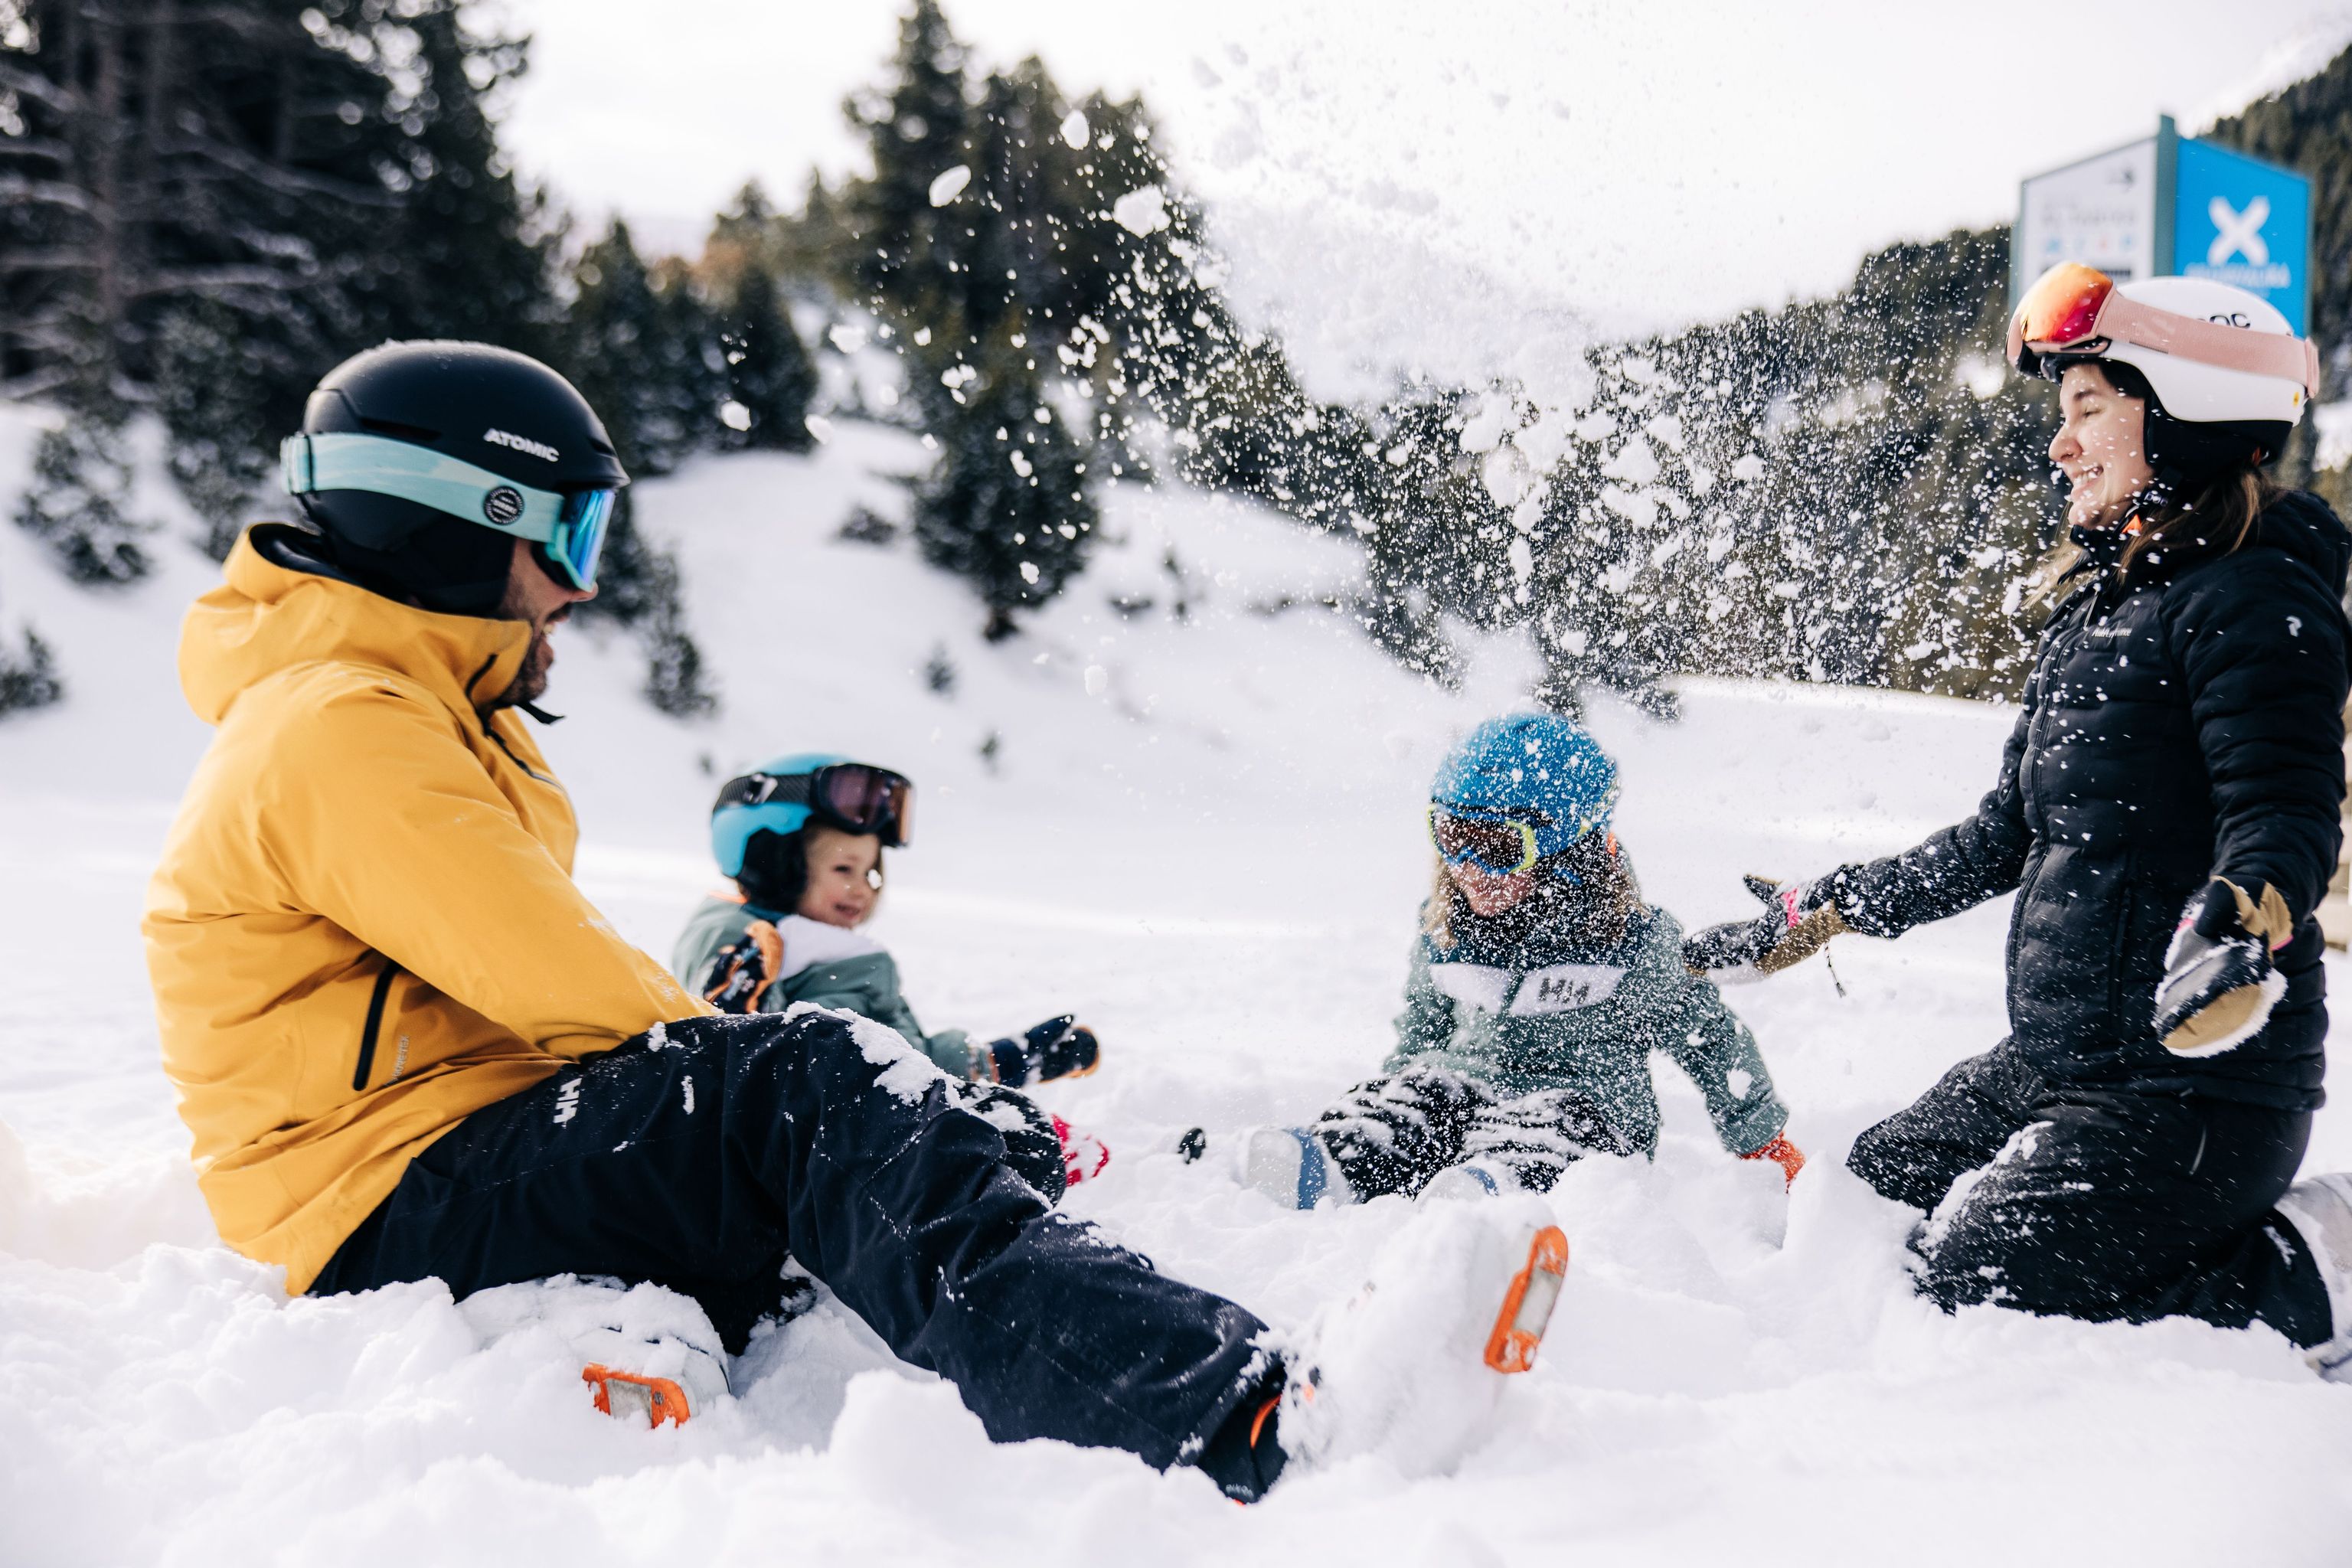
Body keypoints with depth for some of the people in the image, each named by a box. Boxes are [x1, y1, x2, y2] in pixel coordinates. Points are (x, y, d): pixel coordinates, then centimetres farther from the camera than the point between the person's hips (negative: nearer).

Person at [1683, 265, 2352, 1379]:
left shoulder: (2254, 602, -13)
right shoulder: (2098, 601, 15)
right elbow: (2009, 831, 20)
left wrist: (2239, 920, -46)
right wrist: (1816, 915, 20)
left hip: (2193, 1078, -10)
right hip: (2051, 1061, 10)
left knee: (1960, 1303, -17)